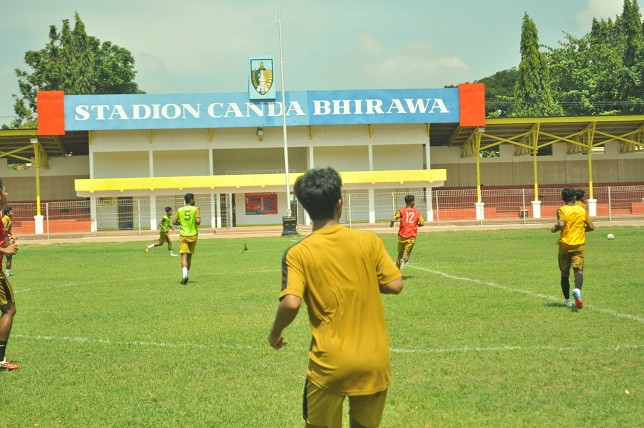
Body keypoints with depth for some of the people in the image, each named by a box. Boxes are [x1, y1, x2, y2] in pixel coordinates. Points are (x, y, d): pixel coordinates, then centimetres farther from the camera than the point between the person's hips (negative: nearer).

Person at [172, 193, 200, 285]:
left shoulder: (180, 210, 3)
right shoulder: (195, 209, -5)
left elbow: (174, 222, 5)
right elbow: (198, 221, -16)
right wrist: (197, 224, 5)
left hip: (183, 235, 0)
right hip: (193, 235, 0)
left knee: (184, 256, -7)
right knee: (189, 256, 14)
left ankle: (184, 275, -26)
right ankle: (185, 275, 17)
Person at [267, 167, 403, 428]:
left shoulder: (298, 254, -9)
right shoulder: (369, 241, -3)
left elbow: (291, 303, -19)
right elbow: (395, 285, -2)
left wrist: (275, 333, -1)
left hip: (330, 363, -2)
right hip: (374, 360, 2)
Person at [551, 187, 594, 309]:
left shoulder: (562, 210, -6)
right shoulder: (582, 210, 5)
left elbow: (561, 224, -23)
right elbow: (591, 227, 5)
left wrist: (554, 228, -3)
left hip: (565, 244, -1)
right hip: (578, 244, 1)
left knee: (565, 273, 12)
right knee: (578, 271, -7)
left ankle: (567, 300, 18)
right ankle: (577, 290, -38)